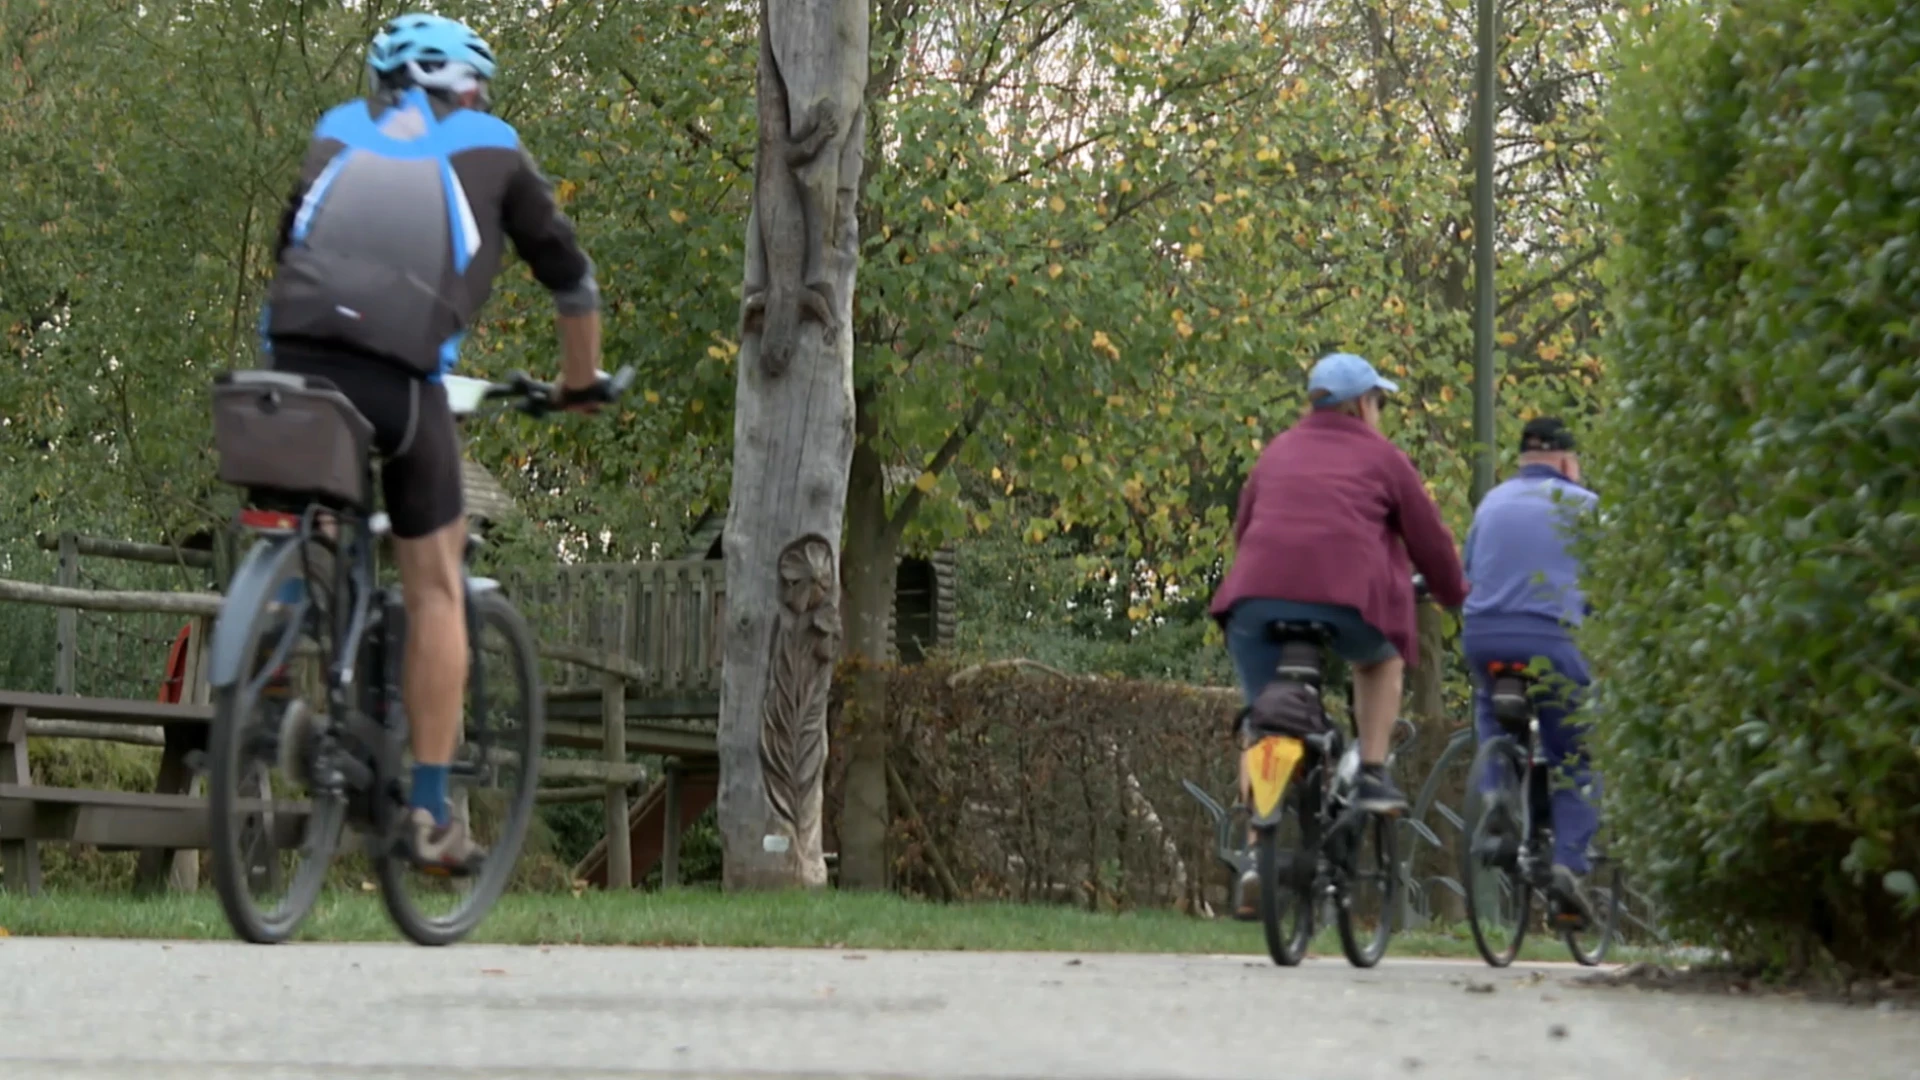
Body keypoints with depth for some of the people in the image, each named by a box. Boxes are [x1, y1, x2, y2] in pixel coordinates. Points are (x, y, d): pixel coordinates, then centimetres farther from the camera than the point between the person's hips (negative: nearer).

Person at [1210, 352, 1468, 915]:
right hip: (1346, 596, -2)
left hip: (1258, 595, 2)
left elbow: (1242, 528, 31)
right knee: (1382, 658, 30)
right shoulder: (1381, 457, 14)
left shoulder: (1278, 452, 25)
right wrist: (1453, 595, 36)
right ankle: (1372, 775, 17)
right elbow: (1428, 537, 18)